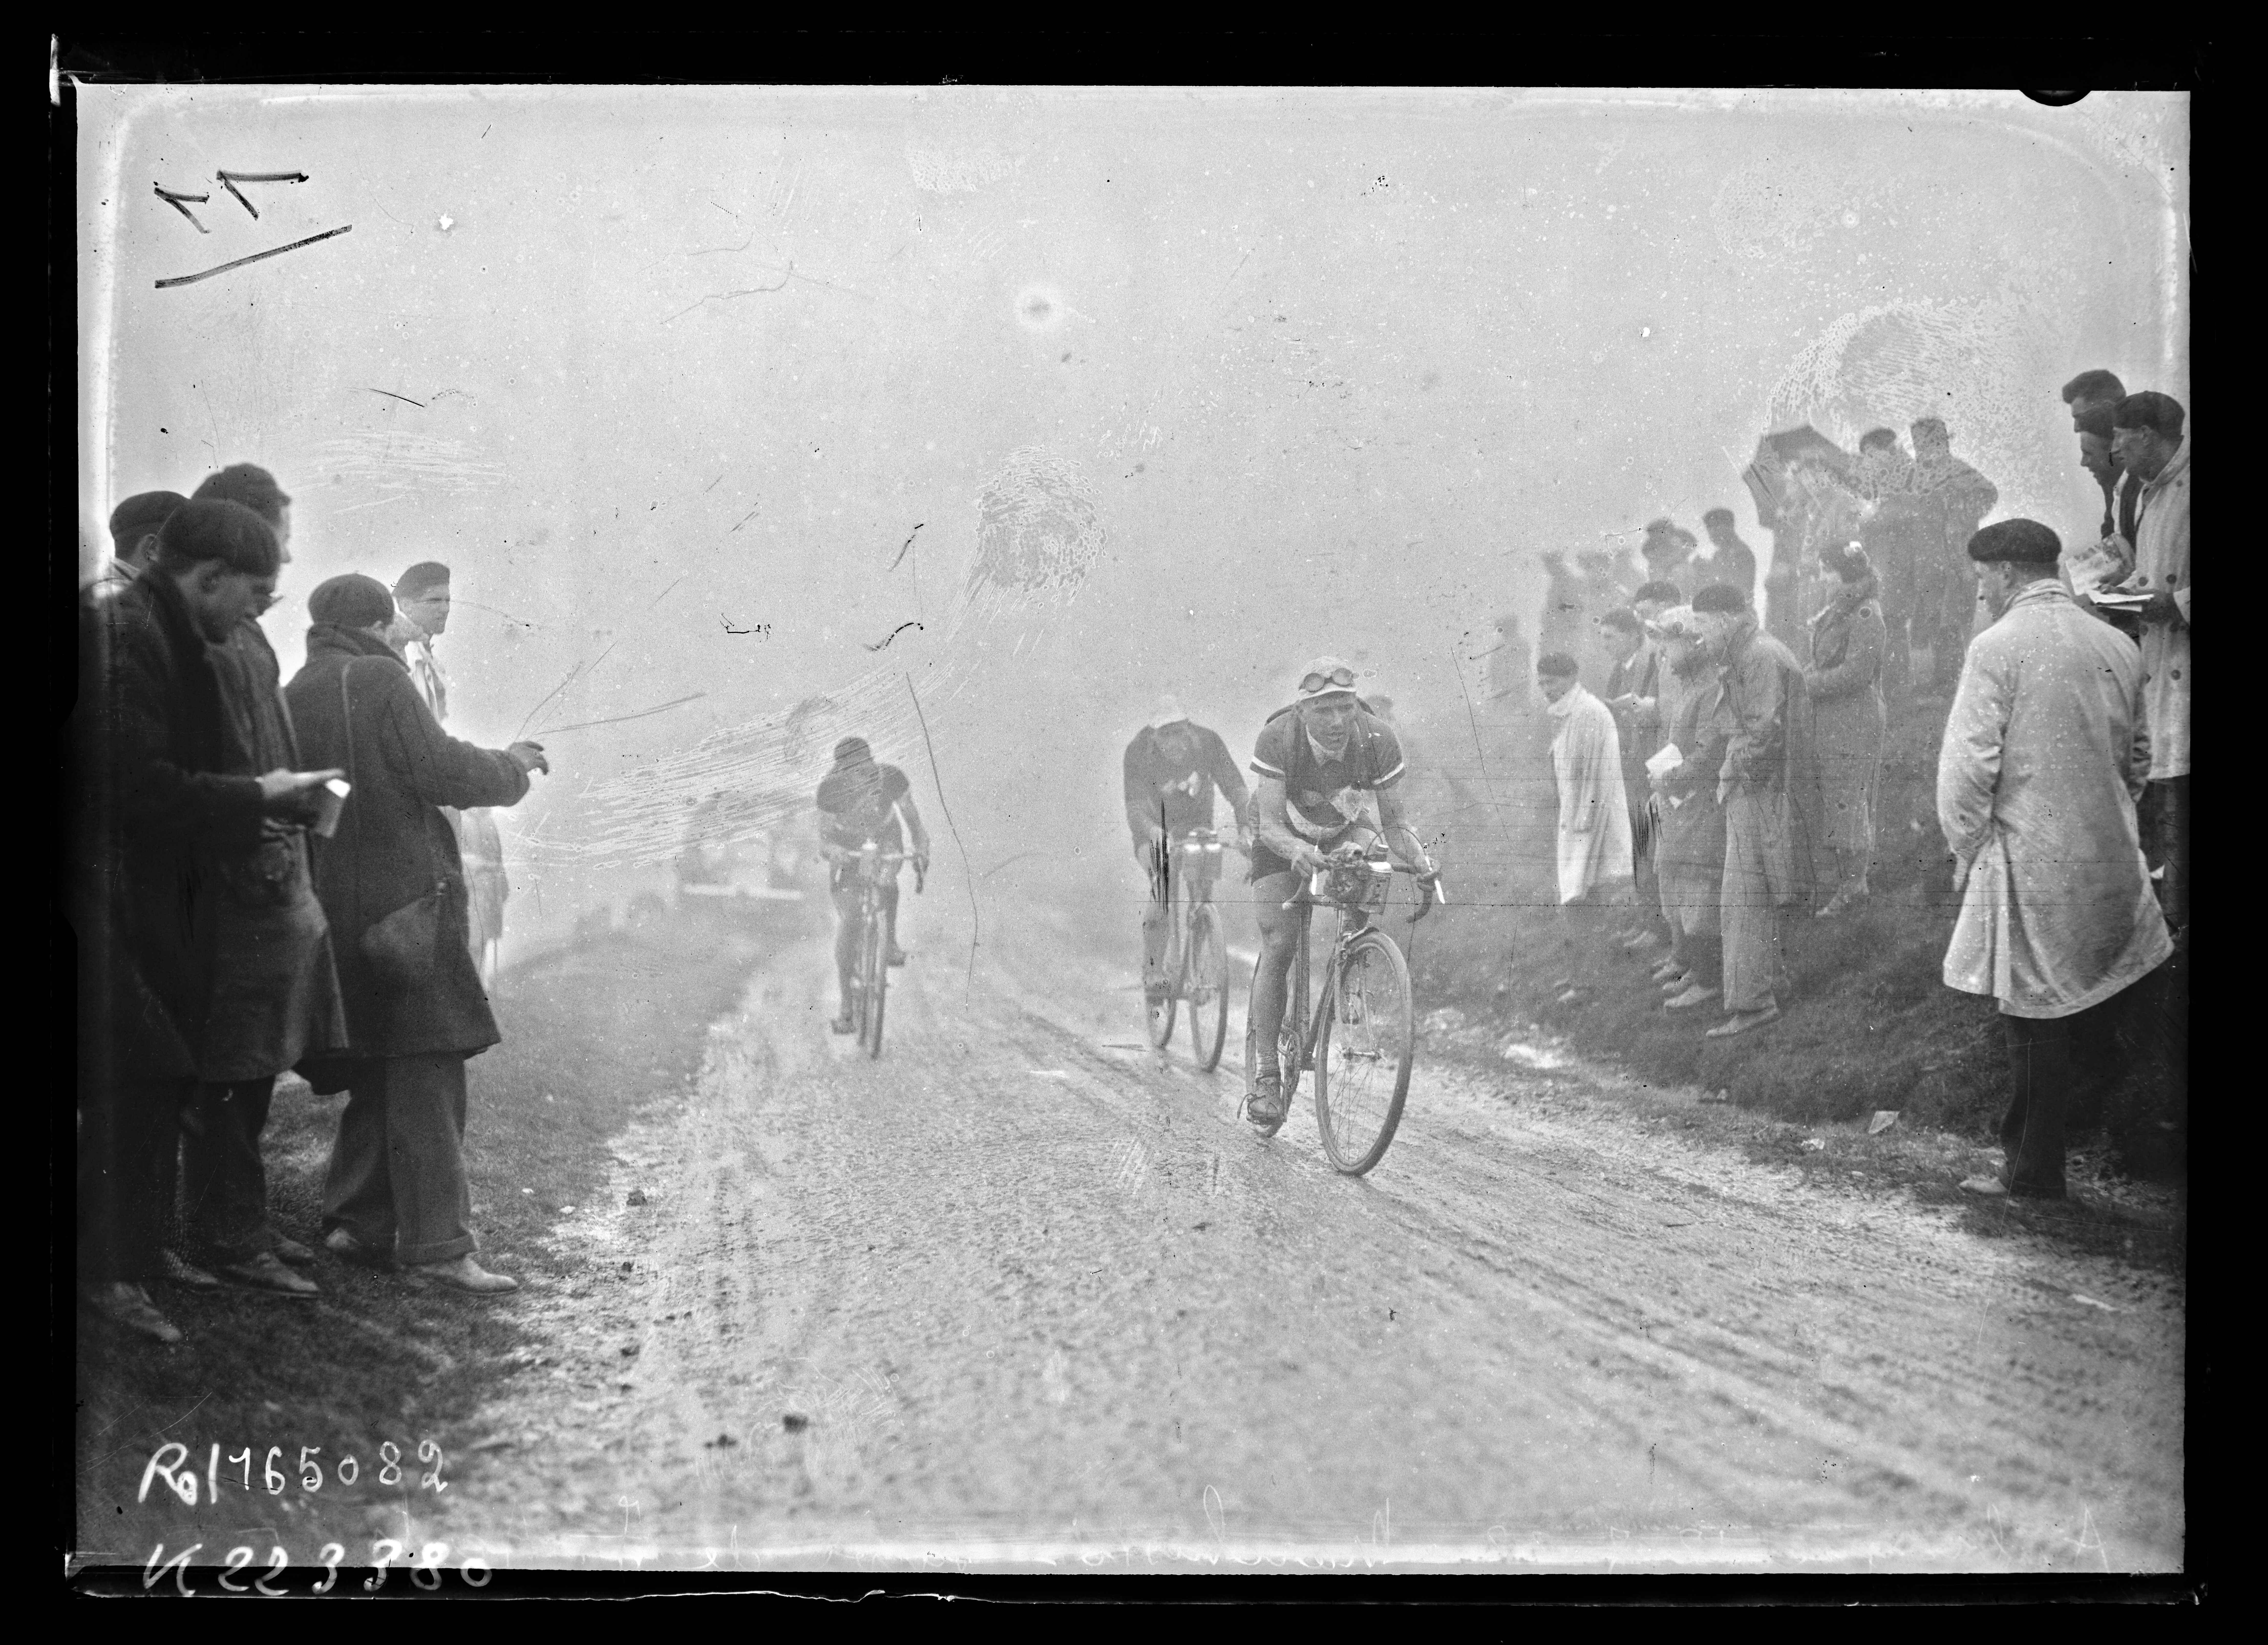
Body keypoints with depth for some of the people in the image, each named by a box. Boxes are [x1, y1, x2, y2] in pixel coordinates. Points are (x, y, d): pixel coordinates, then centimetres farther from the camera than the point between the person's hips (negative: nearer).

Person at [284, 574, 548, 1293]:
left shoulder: (292, 695, 14)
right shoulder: (379, 679, -8)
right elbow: (439, 771, -14)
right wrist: (512, 765, 2)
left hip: (333, 906, 8)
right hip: (405, 897, -8)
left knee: (377, 1073, 18)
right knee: (426, 1071, -7)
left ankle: (355, 1223, 21)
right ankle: (437, 1245, -9)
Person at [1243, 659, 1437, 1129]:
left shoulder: (1377, 741, -30)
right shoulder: (1277, 739, -35)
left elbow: (1393, 821, -24)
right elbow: (1271, 825, -37)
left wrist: (1420, 862, -42)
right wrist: (1298, 851, -57)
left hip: (1346, 830, 3)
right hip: (1283, 837, -3)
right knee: (1278, 948, -13)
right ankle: (1266, 1077, -8)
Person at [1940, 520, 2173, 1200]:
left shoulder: (1998, 647, -12)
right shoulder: (2118, 648, 6)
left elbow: (1968, 763, -14)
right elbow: (2137, 757, 15)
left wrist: (1965, 849, -2)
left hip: (2031, 863, -5)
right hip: (2111, 858, 5)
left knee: (2036, 1018, 2)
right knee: (2096, 1003, 18)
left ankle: (2034, 1174, 9)